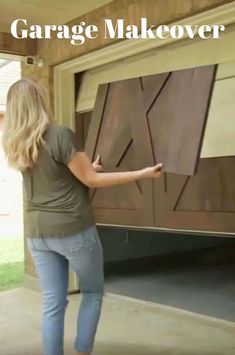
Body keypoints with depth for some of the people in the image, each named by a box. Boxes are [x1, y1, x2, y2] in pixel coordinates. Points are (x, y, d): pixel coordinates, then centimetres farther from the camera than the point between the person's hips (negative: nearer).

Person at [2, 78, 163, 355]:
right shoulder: (60, 134, -17)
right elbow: (92, 180, -12)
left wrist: (87, 166, 30)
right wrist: (142, 173, -6)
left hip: (37, 233, 6)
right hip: (73, 229, -5)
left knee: (52, 303, 11)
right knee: (93, 292, 16)